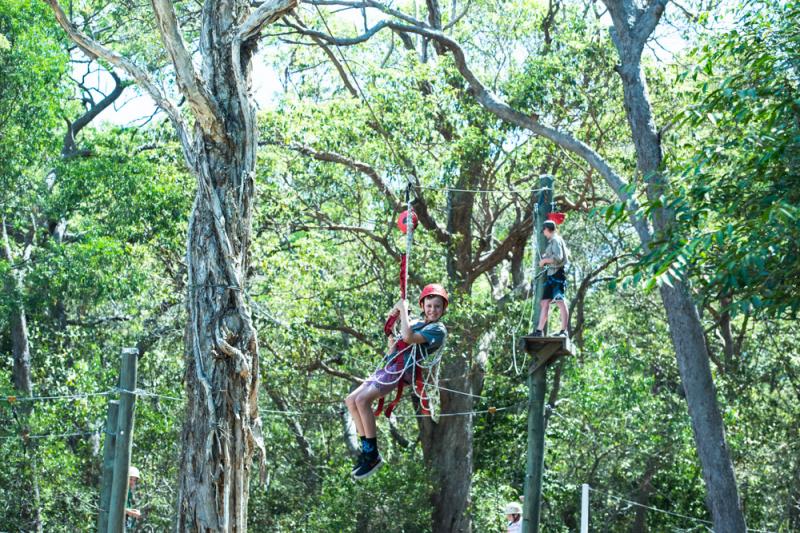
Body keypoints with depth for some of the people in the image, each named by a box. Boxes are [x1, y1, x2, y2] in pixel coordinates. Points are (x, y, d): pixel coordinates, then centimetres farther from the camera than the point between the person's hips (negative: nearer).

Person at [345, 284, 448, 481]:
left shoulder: (438, 330, -4)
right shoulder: (415, 323, 22)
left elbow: (408, 337, -20)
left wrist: (404, 310, -9)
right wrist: (395, 316, 16)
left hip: (404, 368, -9)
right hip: (390, 366, 9)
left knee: (362, 399, -25)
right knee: (351, 400, 0)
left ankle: (373, 455, -19)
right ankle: (367, 448, 5)